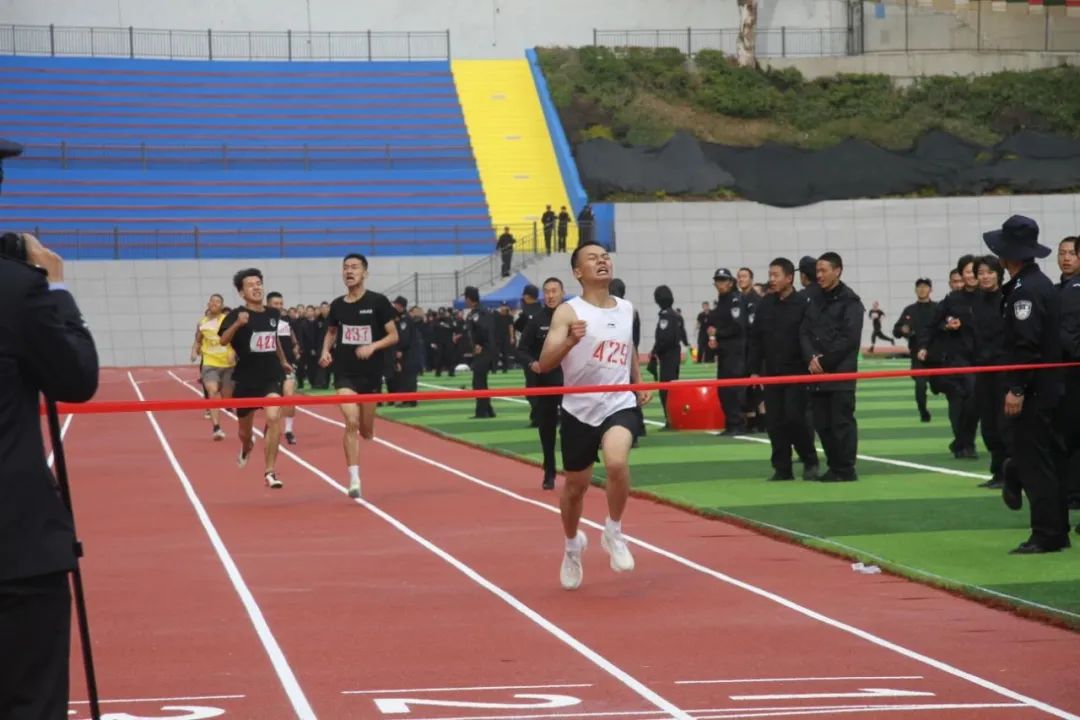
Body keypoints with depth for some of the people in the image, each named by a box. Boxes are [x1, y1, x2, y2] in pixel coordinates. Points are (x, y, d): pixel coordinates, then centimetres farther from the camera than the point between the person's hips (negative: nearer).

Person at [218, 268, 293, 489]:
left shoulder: (273, 314, 4)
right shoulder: (237, 315, -12)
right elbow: (223, 340, -30)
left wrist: (283, 361, 36)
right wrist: (237, 324, -47)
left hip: (272, 376, 2)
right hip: (246, 379, -2)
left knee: (274, 418, -23)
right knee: (244, 430, 15)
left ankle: (269, 472, -16)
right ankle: (247, 446, 54)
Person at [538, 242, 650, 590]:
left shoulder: (626, 309, 6)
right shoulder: (568, 312, -9)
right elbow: (545, 364, -20)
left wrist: (639, 383, 17)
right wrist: (570, 340, -37)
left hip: (620, 404, 2)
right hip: (579, 409, -1)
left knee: (617, 462, -28)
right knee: (575, 486, 11)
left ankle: (613, 532, -4)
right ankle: (572, 545, 39)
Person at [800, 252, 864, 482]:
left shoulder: (850, 301, -4)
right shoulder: (815, 301, 16)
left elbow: (850, 338, -11)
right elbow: (804, 332, 10)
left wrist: (825, 361, -12)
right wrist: (811, 358, -8)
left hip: (841, 372, -6)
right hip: (817, 372, 6)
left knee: (842, 421, -6)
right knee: (822, 422, 7)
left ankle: (845, 469, -1)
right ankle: (834, 467, 16)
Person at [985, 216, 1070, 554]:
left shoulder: (1025, 290, -17)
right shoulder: (1043, 284, 15)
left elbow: (1027, 345, -24)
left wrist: (1017, 389, -22)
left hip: (1033, 392, -10)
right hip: (1049, 387, 10)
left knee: (1034, 463, -7)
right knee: (1049, 459, 14)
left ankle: (1046, 536, -5)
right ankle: (1057, 532, 20)